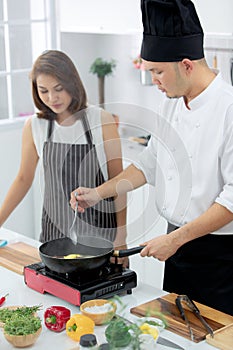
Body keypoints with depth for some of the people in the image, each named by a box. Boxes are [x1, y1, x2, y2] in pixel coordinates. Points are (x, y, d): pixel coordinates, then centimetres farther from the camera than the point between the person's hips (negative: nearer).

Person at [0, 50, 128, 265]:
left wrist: (121, 234, -4)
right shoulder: (35, 126, -1)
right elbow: (24, 179, 9)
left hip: (99, 228, -2)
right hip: (56, 231, 2)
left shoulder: (101, 121, -9)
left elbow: (117, 179, -4)